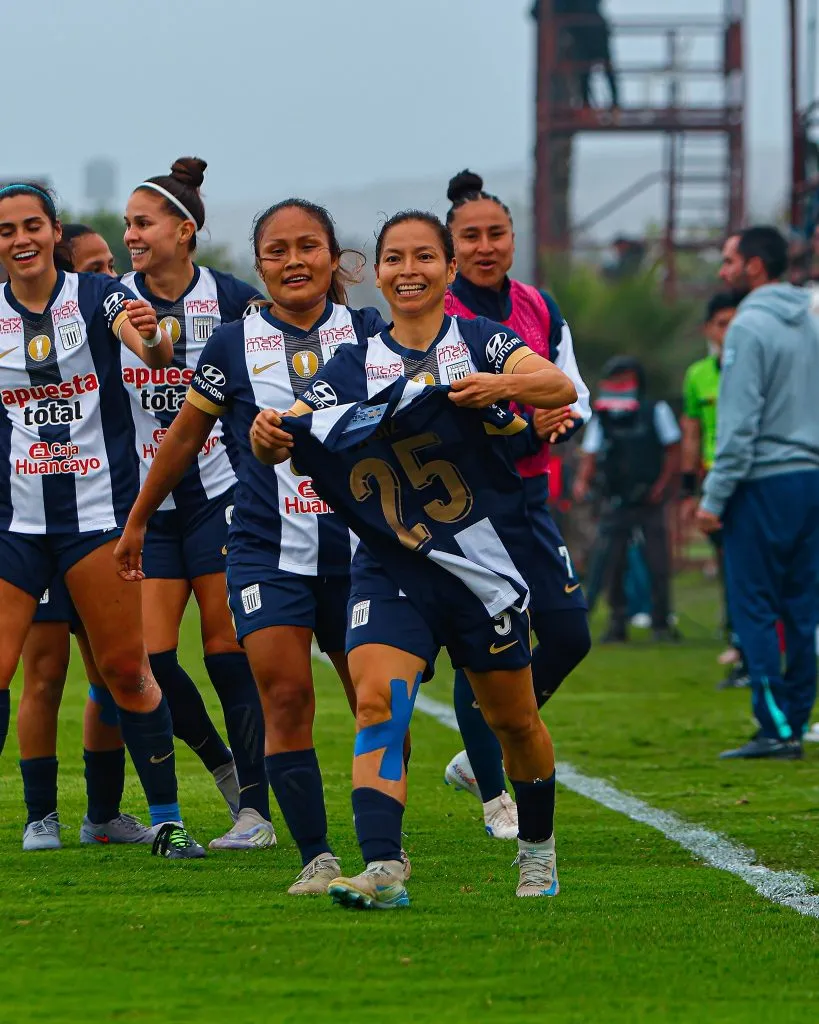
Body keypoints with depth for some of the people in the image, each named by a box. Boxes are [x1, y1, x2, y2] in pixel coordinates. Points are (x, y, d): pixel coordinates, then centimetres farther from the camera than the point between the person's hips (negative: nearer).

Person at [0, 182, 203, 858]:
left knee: (125, 668, 0)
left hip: (98, 510, -2)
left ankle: (167, 819, 10)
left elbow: (153, 351, -24)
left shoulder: (98, 296, -3)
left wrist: (151, 338, -44)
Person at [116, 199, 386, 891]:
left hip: (358, 543, 1)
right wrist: (137, 521, 20)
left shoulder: (369, 334, 3)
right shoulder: (234, 345, 3)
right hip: (267, 549, -1)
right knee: (286, 695, -13)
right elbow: (184, 438, 14)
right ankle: (317, 857, -8)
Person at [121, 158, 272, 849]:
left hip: (221, 492, -3)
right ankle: (222, 764, 20)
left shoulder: (232, 299, -4)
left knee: (228, 649, -7)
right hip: (148, 501, 3)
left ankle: (255, 809, -3)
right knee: (149, 655, -5)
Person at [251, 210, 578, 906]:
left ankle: (538, 846, 37)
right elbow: (291, 432, -4)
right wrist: (268, 435, -28)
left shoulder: (480, 341, 0)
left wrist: (501, 386, -37)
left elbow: (560, 387, -16)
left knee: (512, 718, 11)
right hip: (391, 567, 1)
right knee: (376, 700, -21)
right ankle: (383, 870, -29)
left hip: (486, 561, -1)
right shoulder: (356, 366, 6)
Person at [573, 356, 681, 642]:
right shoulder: (601, 419, 5)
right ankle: (617, 623, 9)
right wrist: (582, 481, -17)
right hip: (617, 502, 2)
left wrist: (661, 487, -8)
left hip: (650, 501, -2)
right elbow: (590, 456, 3)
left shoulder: (655, 412, 0)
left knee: (658, 565, -4)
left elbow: (674, 452, 2)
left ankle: (661, 623, 6)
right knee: (613, 564, 0)